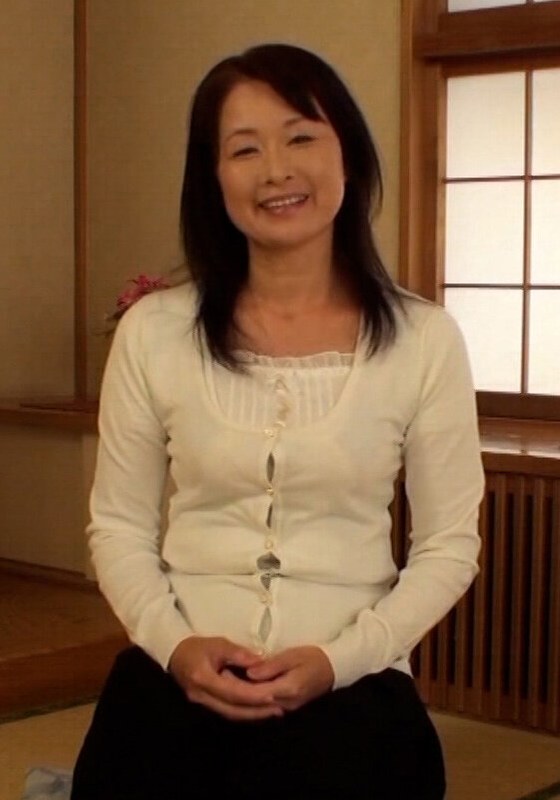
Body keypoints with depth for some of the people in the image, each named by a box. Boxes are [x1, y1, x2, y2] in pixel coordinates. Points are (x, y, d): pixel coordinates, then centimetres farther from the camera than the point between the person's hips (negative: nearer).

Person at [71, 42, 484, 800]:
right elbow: (118, 524, 5)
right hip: (172, 687, 1)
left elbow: (449, 544, 0)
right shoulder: (153, 332, -1)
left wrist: (339, 659, -13)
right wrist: (173, 645, -12)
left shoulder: (424, 340, -4)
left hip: (352, 695, -1)